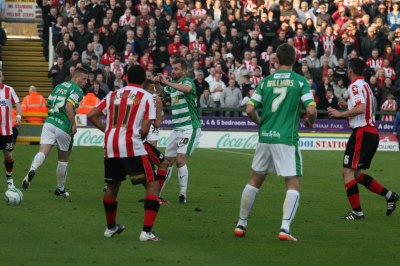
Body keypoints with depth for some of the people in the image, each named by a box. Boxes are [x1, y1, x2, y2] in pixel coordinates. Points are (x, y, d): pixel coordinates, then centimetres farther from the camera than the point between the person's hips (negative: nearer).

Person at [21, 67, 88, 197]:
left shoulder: (59, 86, 18)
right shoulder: (77, 90, -6)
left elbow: (48, 104, 24)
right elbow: (69, 106, -21)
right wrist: (74, 125, -15)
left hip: (49, 122, 5)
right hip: (64, 127, -5)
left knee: (42, 152, -11)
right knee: (63, 160, 14)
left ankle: (32, 169, -42)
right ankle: (60, 188, 27)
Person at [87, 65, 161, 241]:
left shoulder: (114, 95, 14)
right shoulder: (146, 97, 1)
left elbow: (92, 115, 10)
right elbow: (144, 130, -6)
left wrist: (108, 130, 16)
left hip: (110, 147, 5)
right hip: (132, 147, -5)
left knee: (112, 187, 24)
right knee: (152, 186, 2)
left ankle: (110, 227, 39)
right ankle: (146, 231, -10)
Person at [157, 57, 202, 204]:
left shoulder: (187, 81, -11)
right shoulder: (173, 84, 15)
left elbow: (187, 88, -36)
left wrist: (167, 83, -42)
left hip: (190, 128, -8)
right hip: (177, 129, 8)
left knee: (180, 160, -18)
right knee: (168, 161, 11)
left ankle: (183, 195, -13)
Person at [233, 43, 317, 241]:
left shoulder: (266, 81, 6)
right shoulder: (300, 81, -3)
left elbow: (249, 110, 2)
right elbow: (311, 110, -11)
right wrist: (310, 122, 11)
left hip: (265, 137, 4)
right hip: (287, 138, -4)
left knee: (254, 181, 17)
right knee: (293, 186, 0)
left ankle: (241, 224, 22)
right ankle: (285, 227, -16)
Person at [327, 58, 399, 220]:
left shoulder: (355, 86, -10)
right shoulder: (366, 86, 20)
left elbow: (360, 108, -25)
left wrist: (340, 114, -15)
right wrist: (348, 107, 22)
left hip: (362, 132, -10)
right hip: (372, 133, 10)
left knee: (348, 172, -8)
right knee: (356, 173, 16)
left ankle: (357, 211, -11)